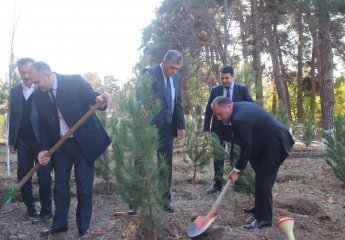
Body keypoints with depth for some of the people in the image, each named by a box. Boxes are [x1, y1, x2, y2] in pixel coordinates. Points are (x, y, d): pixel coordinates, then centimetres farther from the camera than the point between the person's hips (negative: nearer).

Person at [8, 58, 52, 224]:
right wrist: (11, 141, 8)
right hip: (22, 140, 5)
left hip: (41, 139, -4)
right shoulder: (15, 91, 9)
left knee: (44, 176, 1)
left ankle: (45, 211, 11)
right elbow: (12, 117, 11)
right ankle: (31, 208, 20)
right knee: (23, 175, 7)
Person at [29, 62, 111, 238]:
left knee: (84, 187, 4)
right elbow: (43, 125, 6)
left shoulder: (74, 81, -12)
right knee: (60, 185, 13)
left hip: (83, 142, -4)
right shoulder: (39, 97, 1)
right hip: (60, 145, 4)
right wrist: (44, 149, -5)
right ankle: (59, 224, 29)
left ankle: (83, 228, 19)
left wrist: (100, 101, -41)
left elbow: (92, 97, -16)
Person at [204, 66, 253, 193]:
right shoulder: (215, 90, 2)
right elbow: (208, 110, 4)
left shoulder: (242, 89, -1)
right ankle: (218, 183, 14)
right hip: (218, 129, 2)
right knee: (217, 157, 5)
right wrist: (206, 128, -1)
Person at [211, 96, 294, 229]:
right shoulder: (241, 106, 5)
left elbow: (246, 148, -21)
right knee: (261, 177, 19)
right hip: (272, 140, 11)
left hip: (274, 144, -11)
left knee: (263, 179, -8)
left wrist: (236, 170, -11)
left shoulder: (239, 119, -27)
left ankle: (264, 218, -2)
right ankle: (260, 207, 31)